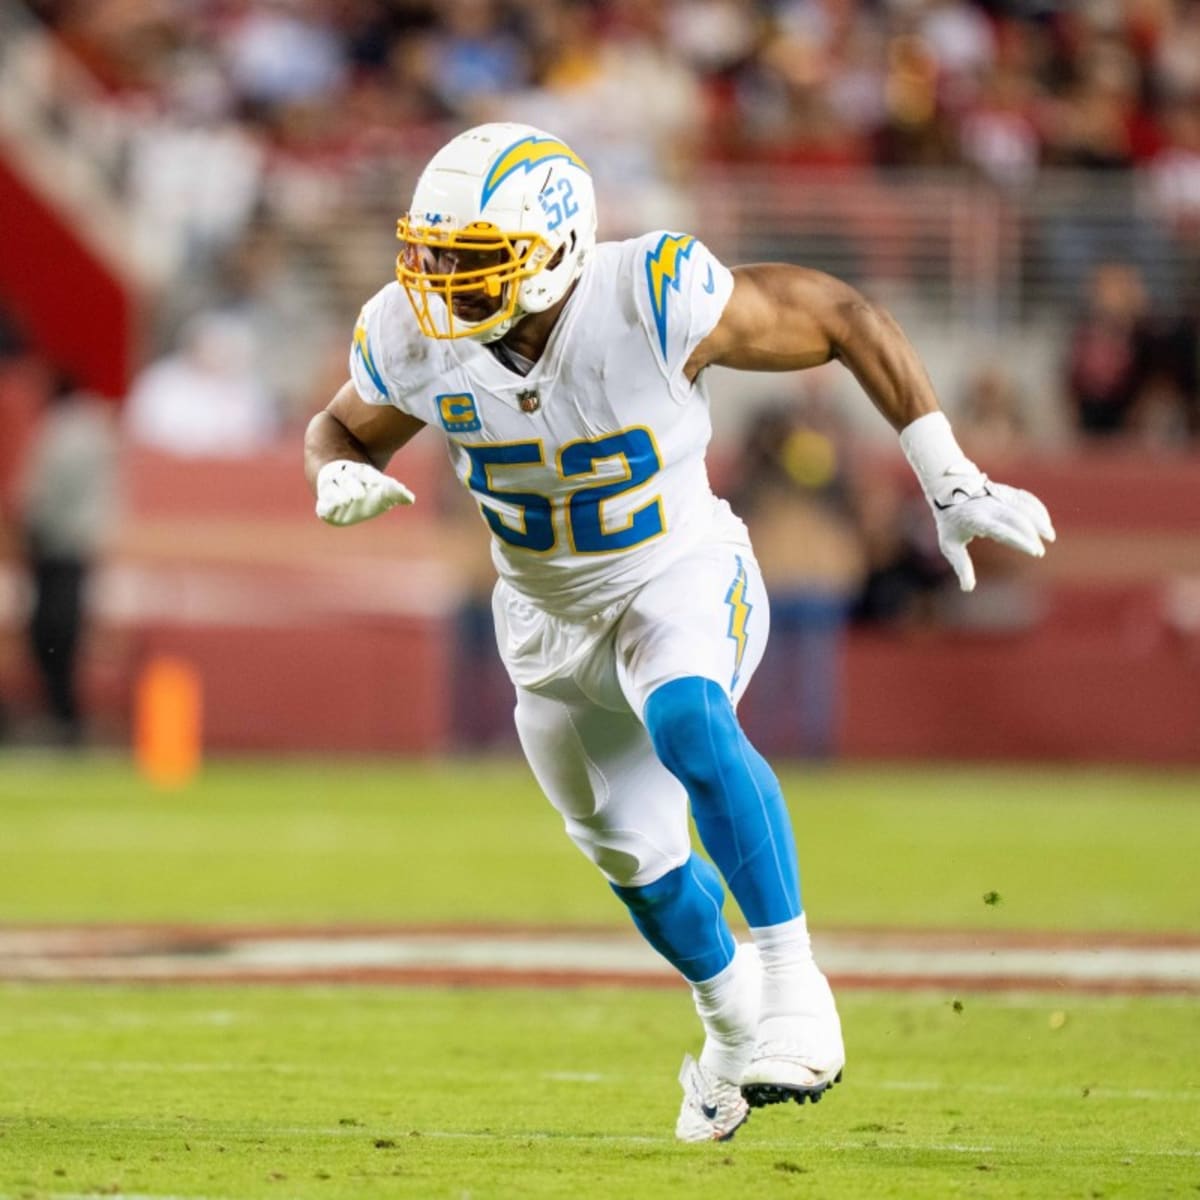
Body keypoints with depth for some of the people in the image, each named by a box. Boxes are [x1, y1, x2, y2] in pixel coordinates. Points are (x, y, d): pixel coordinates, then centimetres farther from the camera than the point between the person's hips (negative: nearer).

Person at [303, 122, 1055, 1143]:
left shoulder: (654, 301, -31)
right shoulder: (414, 338, -20)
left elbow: (844, 320, -19)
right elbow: (344, 428, 2)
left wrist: (952, 486, -17)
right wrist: (340, 477, -24)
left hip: (682, 576, -5)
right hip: (550, 619, 5)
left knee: (688, 728, -37)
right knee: (636, 855, 16)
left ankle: (791, 984, -30)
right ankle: (731, 1017, 46)